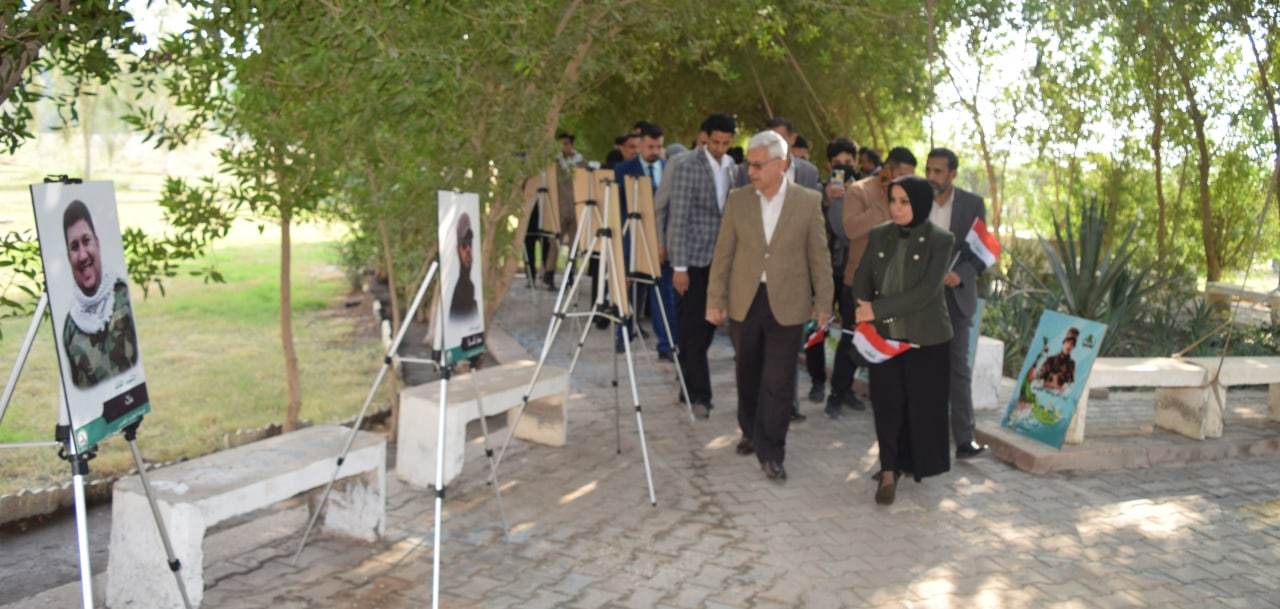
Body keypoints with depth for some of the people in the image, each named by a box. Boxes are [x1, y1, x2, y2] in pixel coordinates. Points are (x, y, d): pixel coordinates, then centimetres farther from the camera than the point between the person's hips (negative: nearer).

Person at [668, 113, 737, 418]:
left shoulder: (730, 166, 9)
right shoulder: (687, 169, -11)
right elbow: (678, 219, -13)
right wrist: (679, 267, -16)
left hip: (719, 257, 6)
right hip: (693, 258, -6)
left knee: (709, 323, 11)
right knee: (694, 326, -3)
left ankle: (689, 382, 26)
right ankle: (698, 393, 4)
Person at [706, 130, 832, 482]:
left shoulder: (808, 201, -4)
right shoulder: (737, 199, 1)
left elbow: (819, 255, 0)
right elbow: (723, 252, 3)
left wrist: (823, 302, 0)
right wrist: (715, 300, 1)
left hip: (787, 304, -2)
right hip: (744, 301, 3)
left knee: (778, 382, -1)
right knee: (748, 374, 16)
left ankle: (771, 452, 9)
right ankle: (751, 433, 36)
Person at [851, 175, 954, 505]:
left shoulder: (939, 241, -7)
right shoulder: (879, 236, 6)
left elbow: (926, 290, -17)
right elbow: (861, 278, 5)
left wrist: (877, 309, -21)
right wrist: (863, 310, -15)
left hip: (924, 338, -3)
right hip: (884, 335, 3)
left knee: (923, 403, 8)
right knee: (886, 402, 1)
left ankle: (920, 464, 26)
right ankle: (889, 470, 8)